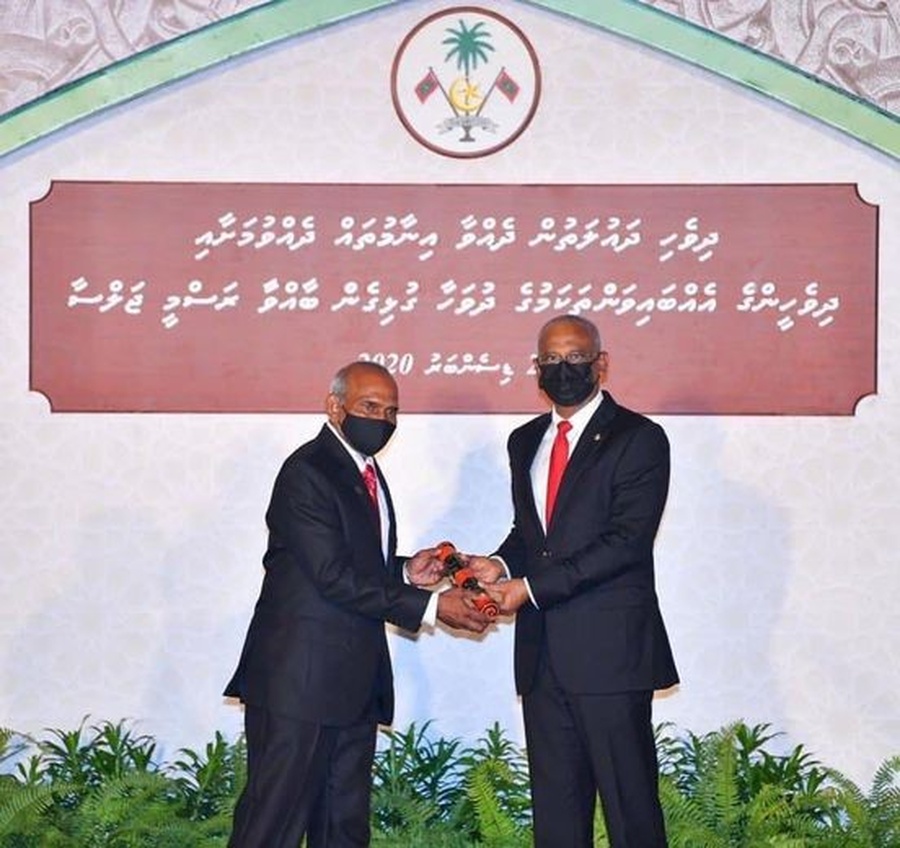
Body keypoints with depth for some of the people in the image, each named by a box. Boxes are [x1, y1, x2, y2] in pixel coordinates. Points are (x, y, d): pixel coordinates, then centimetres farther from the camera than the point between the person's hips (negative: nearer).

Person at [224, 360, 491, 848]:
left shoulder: (366, 473, 17)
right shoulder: (306, 473, -13)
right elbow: (335, 577, -20)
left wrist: (406, 572, 2)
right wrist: (428, 606, -19)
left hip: (355, 681, 9)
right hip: (300, 678, -9)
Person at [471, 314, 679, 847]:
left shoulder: (638, 438, -4)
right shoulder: (526, 442, 17)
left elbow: (626, 540, -13)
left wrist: (532, 586, -16)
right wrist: (502, 565, 2)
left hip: (609, 649, -6)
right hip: (542, 653, 6)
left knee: (630, 804, -3)